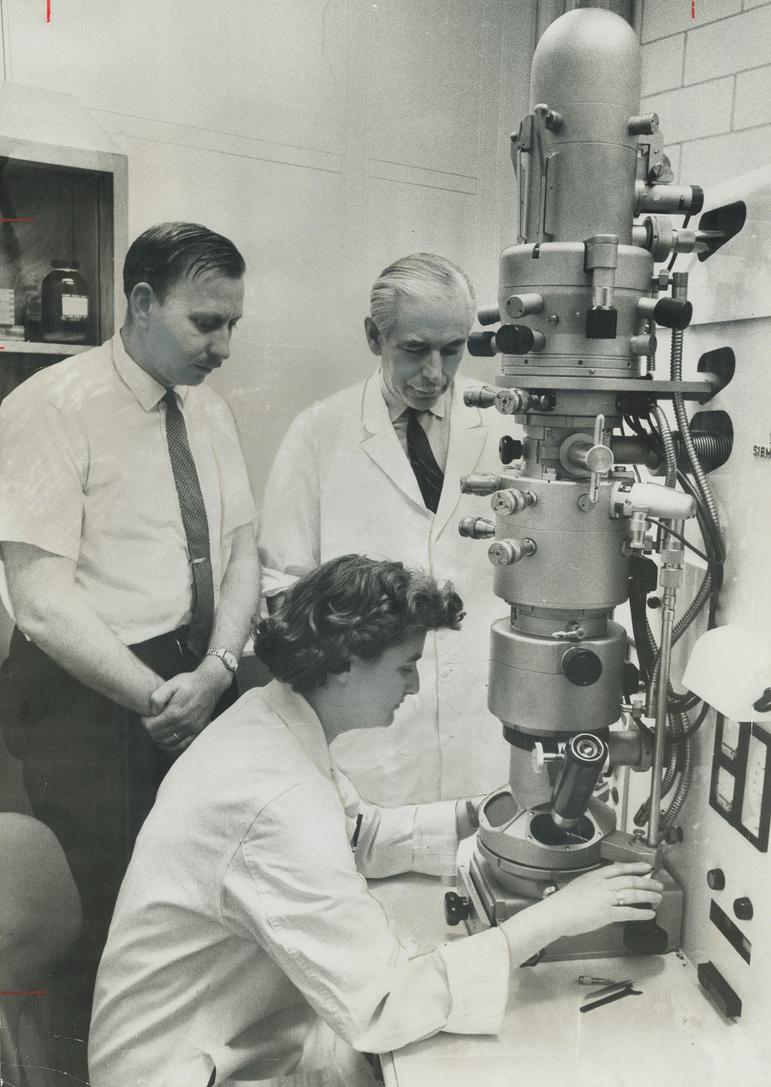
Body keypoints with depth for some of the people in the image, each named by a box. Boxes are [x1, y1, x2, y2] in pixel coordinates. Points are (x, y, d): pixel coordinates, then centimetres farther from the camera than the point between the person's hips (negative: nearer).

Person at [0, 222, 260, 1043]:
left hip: (203, 685, 6)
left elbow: (242, 551, 5)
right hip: (92, 702, -6)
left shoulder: (208, 412, 8)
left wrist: (214, 672, -11)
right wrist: (157, 698, -16)